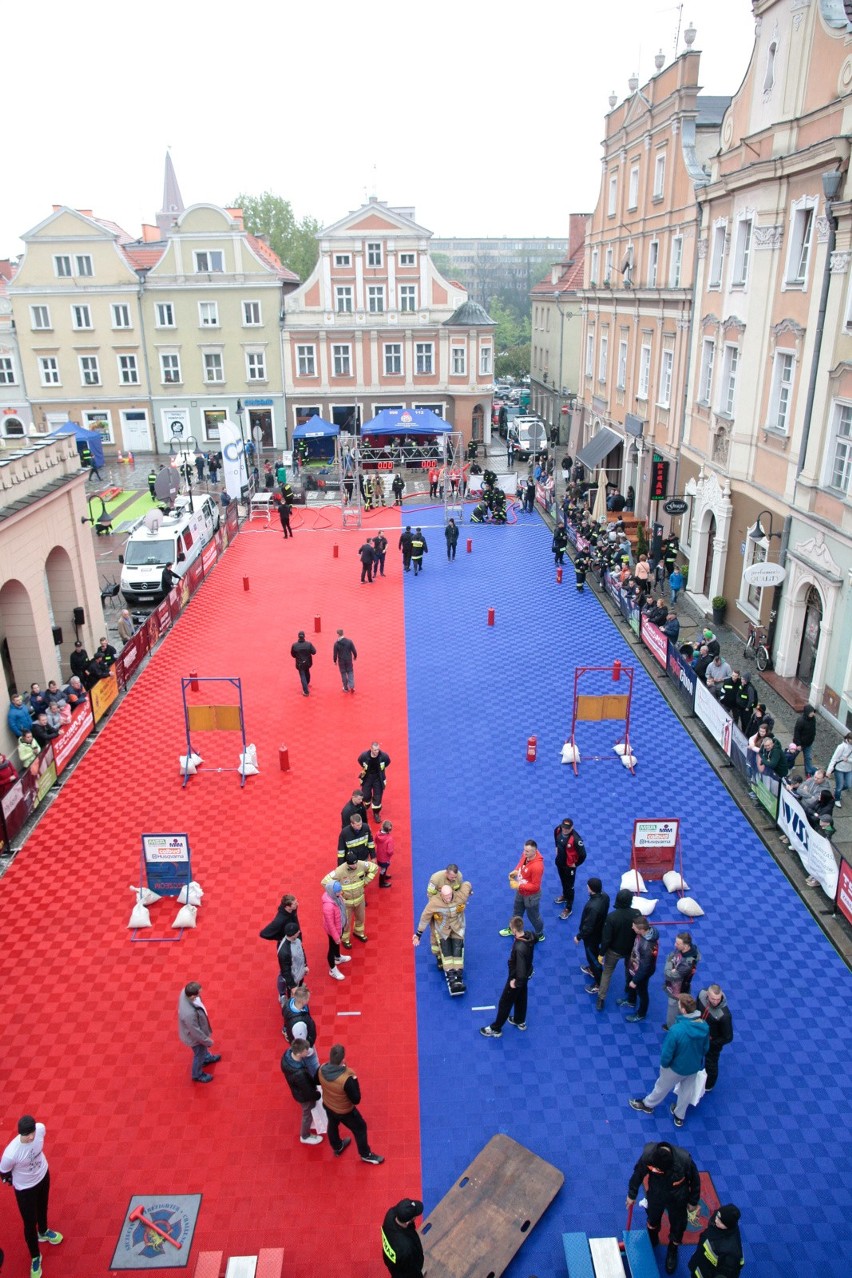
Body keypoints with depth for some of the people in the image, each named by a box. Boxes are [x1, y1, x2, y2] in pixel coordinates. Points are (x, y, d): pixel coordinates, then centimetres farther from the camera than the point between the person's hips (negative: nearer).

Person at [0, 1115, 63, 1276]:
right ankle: (35, 1257, 43)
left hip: (43, 1175, 4)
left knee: (43, 1207, 31)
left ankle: (43, 1232, 62)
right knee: (30, 1223, 15)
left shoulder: (41, 1128, -31)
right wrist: (14, 1181, 1)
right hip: (25, 1188, -4)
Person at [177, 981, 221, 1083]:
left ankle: (207, 1058, 66)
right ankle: (197, 1075, 52)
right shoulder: (189, 1013, -48)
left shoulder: (185, 991, -27)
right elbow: (196, 1032, -31)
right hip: (194, 1036, -7)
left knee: (204, 1047, 36)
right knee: (199, 1054, 24)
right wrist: (208, 1041, -12)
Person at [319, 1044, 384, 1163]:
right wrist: (354, 1081, -21)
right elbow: (356, 1100, -28)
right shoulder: (347, 1079, -43)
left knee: (332, 1125, 34)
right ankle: (366, 1155, 44)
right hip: (344, 1111, -5)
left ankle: (337, 1147, 61)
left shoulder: (322, 1069, -27)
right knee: (360, 1129, 22)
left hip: (327, 1105, 5)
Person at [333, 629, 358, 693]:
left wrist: (335, 661, 8)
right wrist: (355, 656, 13)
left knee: (343, 674, 12)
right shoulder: (349, 641, -11)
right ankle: (351, 686, 0)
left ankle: (346, 688, 19)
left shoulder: (336, 643, -14)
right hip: (349, 660, 1)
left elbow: (335, 653, -8)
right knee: (350, 672, 14)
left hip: (341, 661, -1)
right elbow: (354, 650, -5)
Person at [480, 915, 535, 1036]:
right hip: (525, 975, 8)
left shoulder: (519, 948, -42)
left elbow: (521, 972, -37)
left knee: (505, 1003, 13)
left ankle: (496, 1029, 31)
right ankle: (520, 1021, 52)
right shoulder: (529, 936, -19)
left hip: (517, 977, -7)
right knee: (521, 998, 29)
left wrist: (516, 983, -18)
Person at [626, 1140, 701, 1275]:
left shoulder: (684, 1160, -39)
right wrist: (632, 1195, 0)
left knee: (677, 1226, 20)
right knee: (653, 1220, 28)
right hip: (655, 1194, 2)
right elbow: (638, 1174, -14)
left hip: (677, 1198, -2)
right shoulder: (647, 1155, -35)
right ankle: (652, 1241, 61)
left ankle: (672, 1251, 52)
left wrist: (693, 1202, -2)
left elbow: (695, 1180, -17)